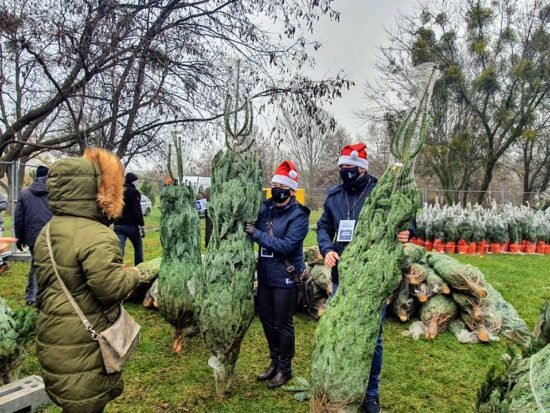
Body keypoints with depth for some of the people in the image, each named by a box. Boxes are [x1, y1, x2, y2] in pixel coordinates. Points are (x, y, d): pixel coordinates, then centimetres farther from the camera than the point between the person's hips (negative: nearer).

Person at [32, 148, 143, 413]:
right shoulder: (96, 236, -24)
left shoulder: (47, 232, 7)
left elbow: (44, 284, 16)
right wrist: (132, 274, -8)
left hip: (53, 338, 9)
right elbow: (110, 287, -27)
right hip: (83, 347, -9)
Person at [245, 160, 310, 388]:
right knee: (267, 320, 17)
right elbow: (248, 227, 15)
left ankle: (285, 368, 25)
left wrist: (257, 234, -23)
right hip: (265, 275, 7)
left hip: (285, 277, -7)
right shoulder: (265, 208, 4)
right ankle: (275, 362, 36)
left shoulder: (298, 215, -15)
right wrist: (247, 229, -7)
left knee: (283, 324, 6)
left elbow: (287, 245, -24)